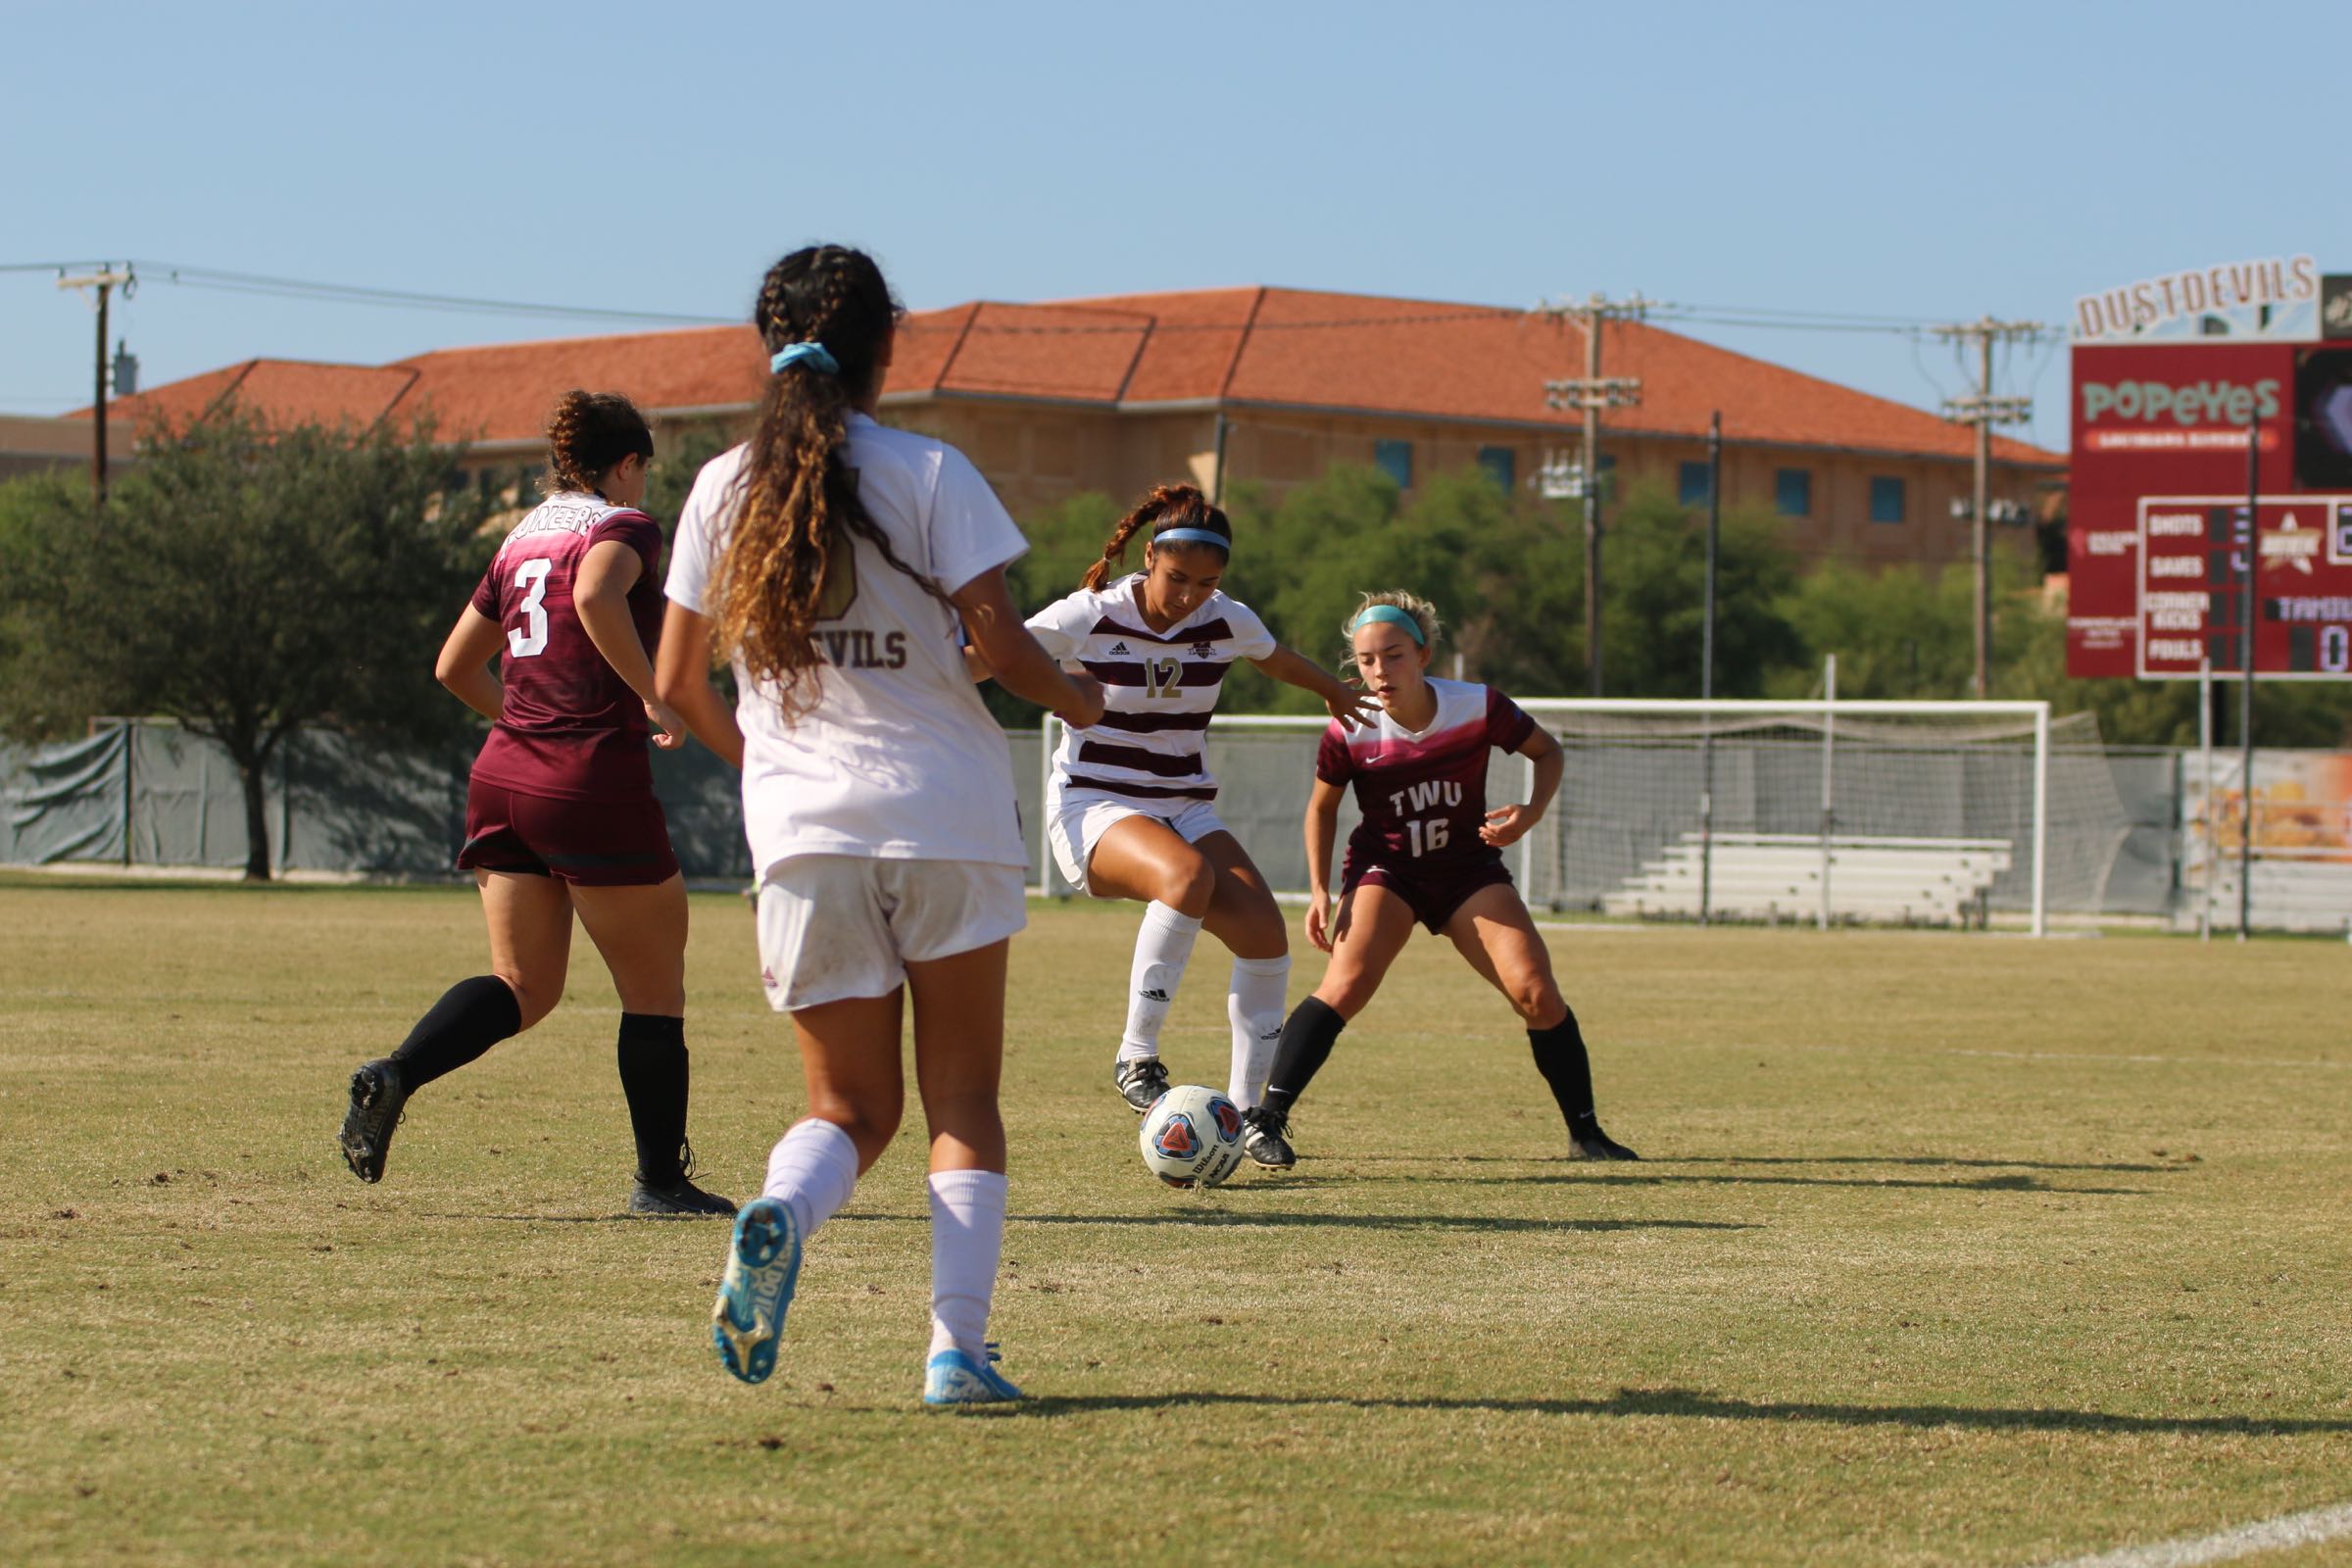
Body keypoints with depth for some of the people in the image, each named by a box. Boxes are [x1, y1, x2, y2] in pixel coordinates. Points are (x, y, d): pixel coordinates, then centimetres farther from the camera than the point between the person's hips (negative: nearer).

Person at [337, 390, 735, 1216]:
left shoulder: (522, 539, 17)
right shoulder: (622, 526, -4)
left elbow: (455, 666, 22)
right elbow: (596, 598, -27)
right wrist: (654, 695, -18)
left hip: (504, 777, 7)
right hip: (595, 783, -7)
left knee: (523, 985, 11)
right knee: (654, 990, 7)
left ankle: (393, 1075, -12)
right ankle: (661, 1177, 12)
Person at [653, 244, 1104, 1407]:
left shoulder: (723, 489, 6)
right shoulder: (928, 474, -4)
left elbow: (677, 684, 9)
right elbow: (998, 638, -10)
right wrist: (1074, 699, 11)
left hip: (801, 831, 2)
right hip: (946, 812, -2)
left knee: (851, 1104, 11)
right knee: (963, 1098, 9)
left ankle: (778, 1220, -22)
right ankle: (958, 1346, -2)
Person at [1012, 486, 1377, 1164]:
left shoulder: (1226, 621, 0)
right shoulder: (1089, 618, -12)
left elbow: (1281, 659, 23)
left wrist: (1338, 694, 41)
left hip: (1186, 810, 5)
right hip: (1094, 808, -5)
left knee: (1264, 932, -16)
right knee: (1188, 874, -38)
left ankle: (1245, 1111, 2)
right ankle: (1136, 1057, -26)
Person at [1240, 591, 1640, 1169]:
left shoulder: (1478, 707, -17)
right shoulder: (1350, 732, -16)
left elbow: (1547, 752, 1)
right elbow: (1322, 806, 3)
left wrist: (1531, 813, -17)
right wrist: (1320, 892, -5)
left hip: (1470, 868, 1)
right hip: (1385, 868, -1)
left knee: (1536, 992, -13)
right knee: (1347, 984, -27)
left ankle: (1585, 1132, 3)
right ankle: (1267, 1118, -25)